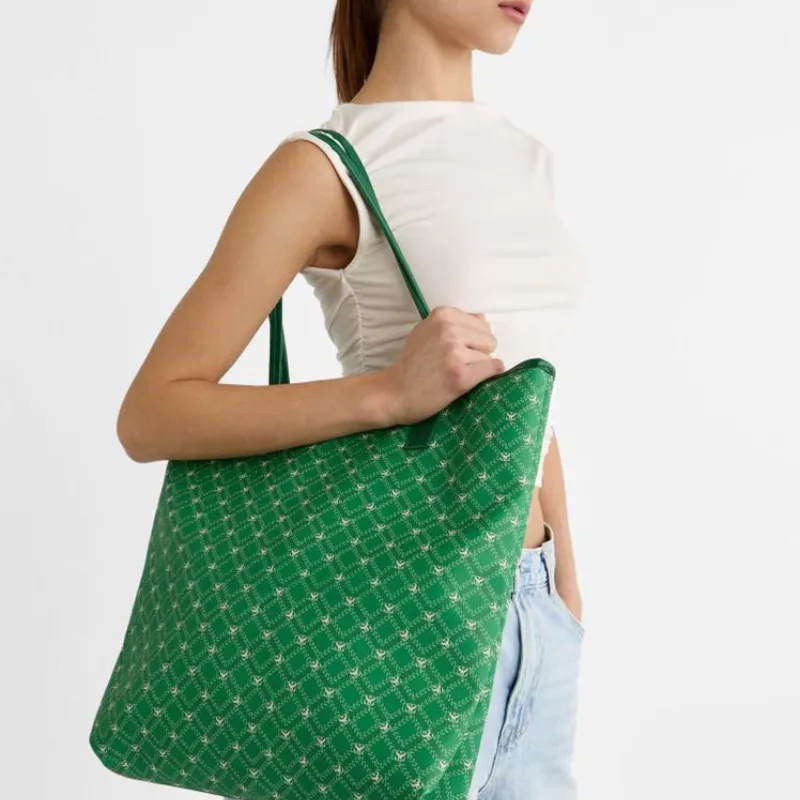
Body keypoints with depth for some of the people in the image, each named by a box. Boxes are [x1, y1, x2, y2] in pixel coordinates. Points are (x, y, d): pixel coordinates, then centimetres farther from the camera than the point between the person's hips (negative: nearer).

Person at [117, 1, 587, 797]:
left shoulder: (523, 160, 9)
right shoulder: (326, 169, -12)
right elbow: (149, 415, -14)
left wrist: (566, 593, 17)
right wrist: (389, 393, -26)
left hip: (529, 610, 7)